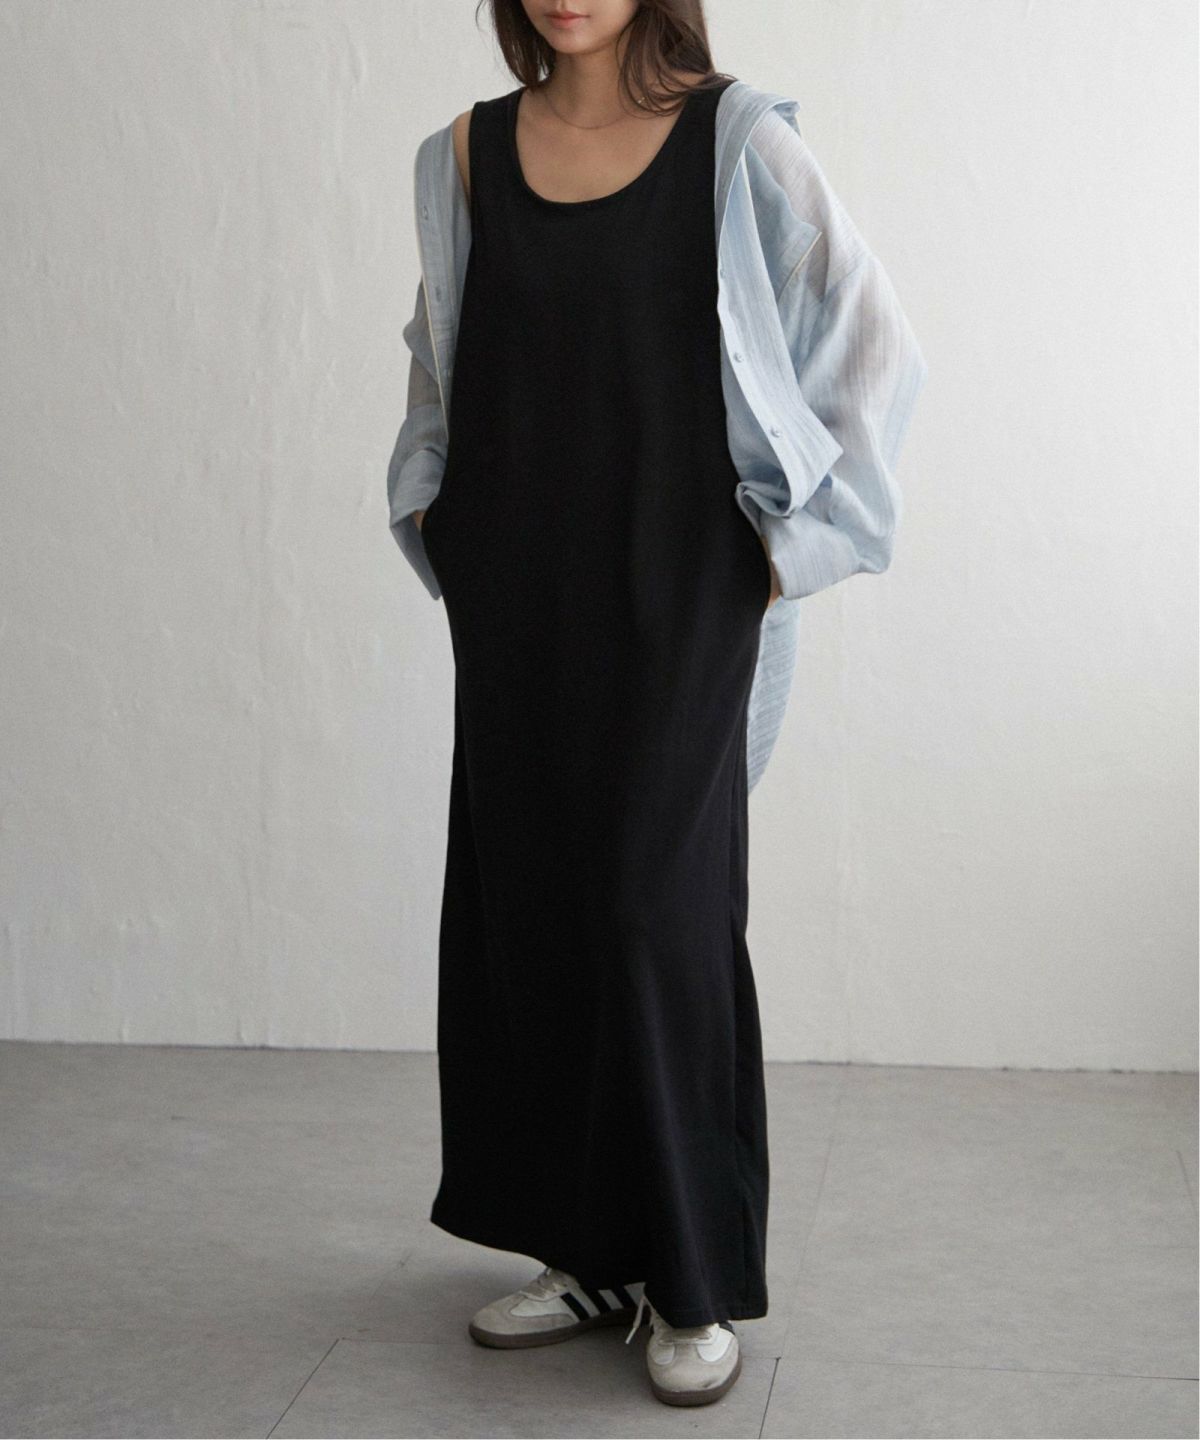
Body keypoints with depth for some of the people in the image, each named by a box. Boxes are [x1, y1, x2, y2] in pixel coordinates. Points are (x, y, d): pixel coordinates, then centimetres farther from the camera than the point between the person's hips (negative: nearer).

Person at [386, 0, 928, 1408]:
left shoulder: (736, 141, -3)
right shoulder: (468, 154, 9)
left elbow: (875, 347, -2)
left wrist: (802, 538, -5)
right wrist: (434, 517, 13)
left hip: (676, 596, -4)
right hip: (517, 599, 5)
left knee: (654, 903, -6)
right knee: (521, 899, 7)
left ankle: (697, 1282, 8)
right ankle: (586, 1252, 21)